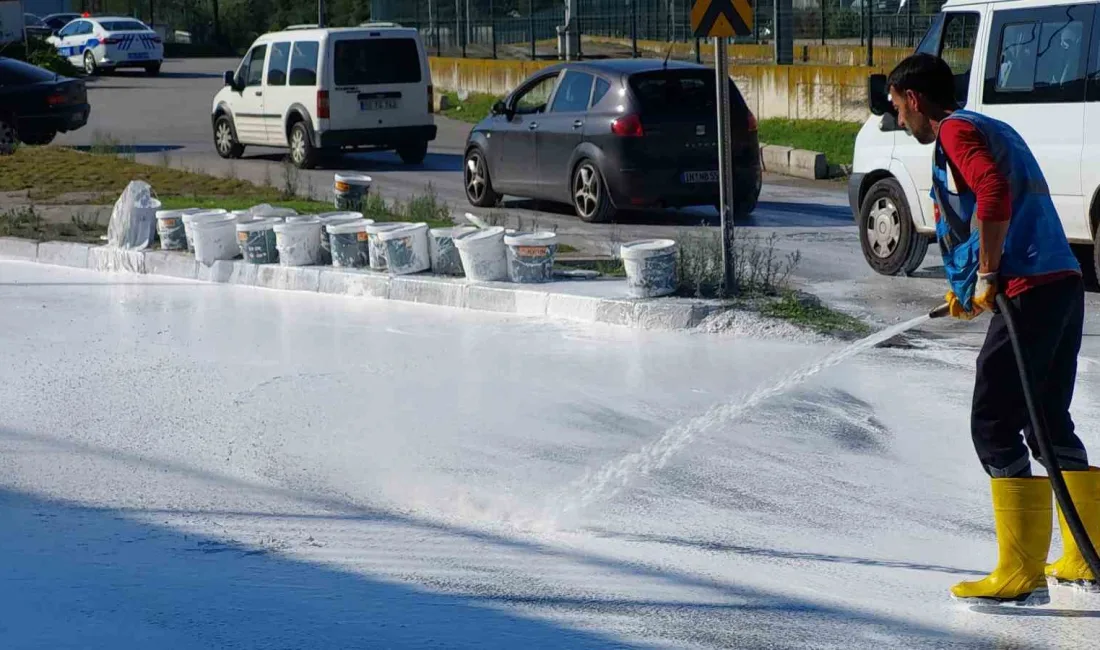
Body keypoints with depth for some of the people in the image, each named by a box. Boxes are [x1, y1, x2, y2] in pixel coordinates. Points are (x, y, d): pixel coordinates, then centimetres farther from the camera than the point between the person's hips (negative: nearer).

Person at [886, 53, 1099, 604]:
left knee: (994, 428, -6)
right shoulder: (993, 129, 24)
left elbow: (994, 195, -22)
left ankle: (1021, 574, -8)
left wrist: (985, 277, -15)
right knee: (1050, 424, 18)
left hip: (1027, 292, -9)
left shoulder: (954, 131, -4)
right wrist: (972, 287, 28)